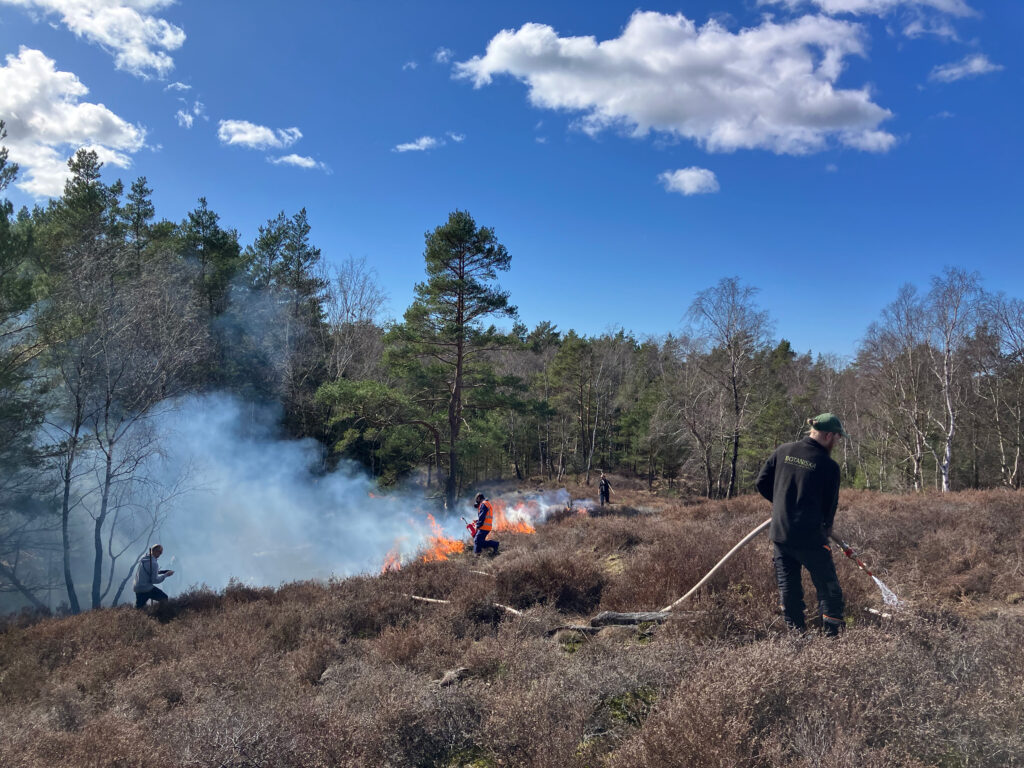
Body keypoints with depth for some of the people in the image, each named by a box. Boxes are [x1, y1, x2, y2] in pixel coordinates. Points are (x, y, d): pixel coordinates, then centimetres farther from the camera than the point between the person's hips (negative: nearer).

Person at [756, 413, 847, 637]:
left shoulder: (783, 451, 2)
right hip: (810, 538, -4)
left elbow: (762, 482, 7)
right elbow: (830, 505, -1)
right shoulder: (829, 466, -9)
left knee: (788, 590, 14)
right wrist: (826, 528, 19)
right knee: (829, 589, 9)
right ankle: (832, 633, 8)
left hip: (780, 534, 5)